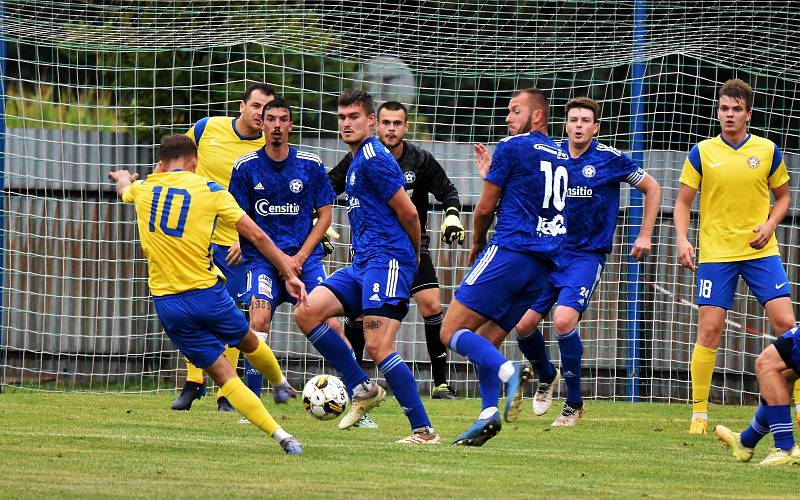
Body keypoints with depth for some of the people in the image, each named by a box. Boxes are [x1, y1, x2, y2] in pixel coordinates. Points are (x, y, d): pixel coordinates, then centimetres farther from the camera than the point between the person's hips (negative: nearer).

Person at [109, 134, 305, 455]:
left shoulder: (144, 188, 6)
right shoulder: (211, 191, -2)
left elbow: (124, 189, 33)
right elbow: (257, 236, -4)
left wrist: (123, 178, 58)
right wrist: (289, 274, 5)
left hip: (167, 302, 1)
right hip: (207, 293, -1)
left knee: (223, 375, 2)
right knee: (248, 342, 30)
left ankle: (280, 436, -6)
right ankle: (280, 384, 56)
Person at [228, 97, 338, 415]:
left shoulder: (311, 165, 2)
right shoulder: (246, 167, 0)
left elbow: (324, 215, 7)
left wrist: (300, 257, -6)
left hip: (305, 258, 1)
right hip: (262, 258, -1)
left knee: (330, 324, -11)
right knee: (259, 320, -23)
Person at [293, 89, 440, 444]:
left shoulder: (374, 159, -11)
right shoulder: (358, 161, 21)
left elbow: (408, 213, -10)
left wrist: (414, 253, 5)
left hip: (387, 260, -10)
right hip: (363, 263, 10)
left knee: (378, 347, -16)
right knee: (307, 312, -2)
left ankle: (424, 430, -12)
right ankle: (362, 389, 5)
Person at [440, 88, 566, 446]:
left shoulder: (512, 148, -3)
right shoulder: (561, 157, 19)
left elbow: (485, 208, 2)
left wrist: (477, 245, 20)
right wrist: (491, 170, 37)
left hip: (510, 252, -8)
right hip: (545, 265, 8)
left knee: (451, 332, -8)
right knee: (485, 342, 13)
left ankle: (508, 372, -31)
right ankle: (489, 414, -4)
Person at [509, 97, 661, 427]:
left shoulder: (610, 159, -6)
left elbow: (652, 188, 6)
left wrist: (645, 236, 2)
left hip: (587, 254, -4)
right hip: (549, 253, 4)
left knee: (564, 320, -23)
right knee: (524, 325, -3)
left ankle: (574, 404, -7)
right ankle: (546, 378, 31)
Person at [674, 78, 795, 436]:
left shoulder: (767, 151, 3)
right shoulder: (702, 153, 0)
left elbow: (783, 196, 14)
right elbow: (683, 202, 5)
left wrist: (769, 225, -4)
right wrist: (682, 239, -11)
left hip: (760, 251, 1)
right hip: (716, 252, -1)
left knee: (786, 324, -7)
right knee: (709, 330, -5)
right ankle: (699, 413, 4)